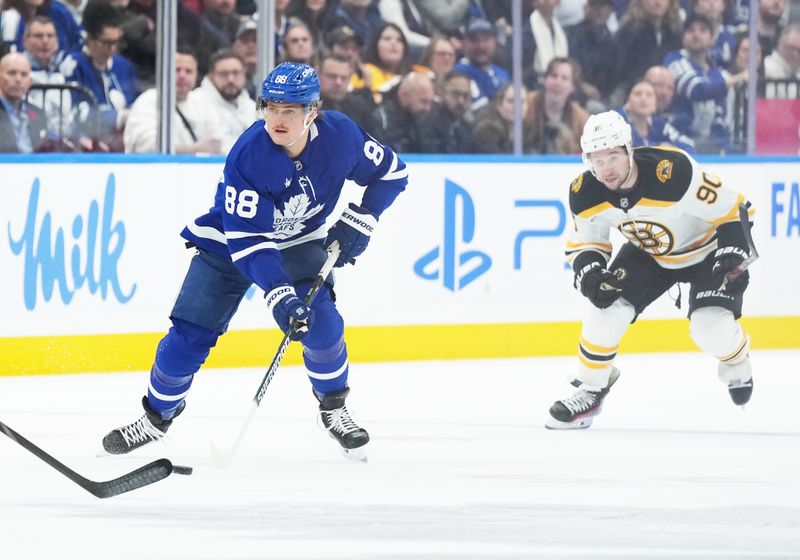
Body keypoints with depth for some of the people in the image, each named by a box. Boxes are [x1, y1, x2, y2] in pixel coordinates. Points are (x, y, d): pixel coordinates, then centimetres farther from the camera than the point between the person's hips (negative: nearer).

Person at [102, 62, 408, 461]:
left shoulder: (339, 135, -23)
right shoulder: (247, 156, -32)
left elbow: (391, 171, -5)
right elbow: (245, 239, -33)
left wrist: (357, 222, -16)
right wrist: (279, 295, -42)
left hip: (300, 241, 2)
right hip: (228, 242, -2)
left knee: (321, 322, -20)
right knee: (190, 334, -8)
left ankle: (334, 408, 4)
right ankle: (158, 415, 15)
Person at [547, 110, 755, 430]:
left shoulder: (674, 171, -38)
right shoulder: (585, 194, -20)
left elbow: (730, 208, -27)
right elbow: (584, 244, -3)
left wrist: (733, 255, -34)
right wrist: (588, 272, -23)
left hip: (707, 250, -4)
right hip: (649, 254, 5)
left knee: (711, 328, -21)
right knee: (607, 309, -14)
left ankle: (736, 364, 16)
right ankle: (590, 391, 6)